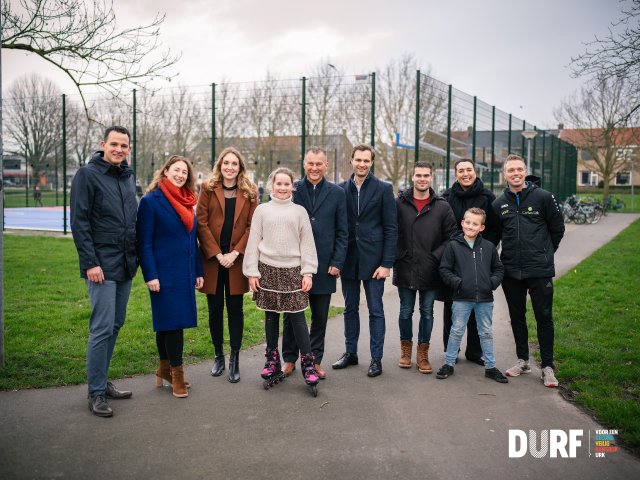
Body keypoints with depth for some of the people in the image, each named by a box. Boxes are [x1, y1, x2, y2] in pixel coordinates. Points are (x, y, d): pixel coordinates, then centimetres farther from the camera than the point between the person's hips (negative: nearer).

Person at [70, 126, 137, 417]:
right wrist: (90, 262, -16)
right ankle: (96, 393, 5)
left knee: (115, 325, 12)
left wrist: (135, 257, 13)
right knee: (102, 328, -6)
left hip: (125, 266, 7)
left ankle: (102, 382, 24)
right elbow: (79, 222, -11)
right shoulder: (87, 175, -6)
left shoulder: (128, 177, 14)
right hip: (102, 267, -7)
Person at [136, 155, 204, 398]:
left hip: (185, 274, 7)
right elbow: (144, 242, -10)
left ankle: (164, 369, 26)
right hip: (164, 273, -6)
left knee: (166, 323, 14)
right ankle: (176, 374, 8)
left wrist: (198, 272, 13)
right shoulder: (151, 201, -7)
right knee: (172, 322, -4)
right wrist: (150, 275, -16)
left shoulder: (187, 203, 12)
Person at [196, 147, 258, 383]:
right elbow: (201, 223, -3)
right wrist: (217, 254, -11)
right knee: (215, 310, 7)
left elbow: (252, 226, 0)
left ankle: (234, 360, 12)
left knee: (235, 309, 4)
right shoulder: (208, 189, 2)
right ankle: (218, 356, 22)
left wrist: (235, 253, -11)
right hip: (212, 258, 0)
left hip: (236, 259, 0)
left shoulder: (249, 192, 4)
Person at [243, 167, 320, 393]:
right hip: (268, 269, 1)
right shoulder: (262, 210, 5)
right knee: (271, 316, 8)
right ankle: (273, 362, 19)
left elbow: (307, 243, 4)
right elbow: (253, 242, 5)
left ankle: (308, 363, 4)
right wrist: (252, 272, 0)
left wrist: (308, 272, -2)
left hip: (293, 270, -1)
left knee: (297, 316, -3)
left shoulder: (299, 211, 5)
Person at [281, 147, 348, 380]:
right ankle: (290, 359, 23)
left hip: (324, 265, 1)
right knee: (291, 315, 8)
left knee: (320, 317, 9)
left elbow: (342, 232, 4)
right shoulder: (292, 190, 1)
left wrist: (337, 263, -4)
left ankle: (315, 360, 23)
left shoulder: (337, 193, 4)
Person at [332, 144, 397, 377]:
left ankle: (376, 358, 13)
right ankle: (350, 352, 26)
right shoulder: (341, 189, 6)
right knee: (350, 308, 13)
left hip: (373, 259, -3)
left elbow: (391, 228, -5)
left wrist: (387, 263, -10)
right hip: (348, 259, 3)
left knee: (375, 310, 3)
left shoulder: (383, 189, -3)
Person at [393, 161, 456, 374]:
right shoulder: (399, 203, 0)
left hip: (430, 272, 0)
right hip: (405, 270, 0)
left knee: (427, 312, 9)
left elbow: (451, 236, 2)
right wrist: (396, 256, -5)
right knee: (406, 312, 11)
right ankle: (406, 348, 29)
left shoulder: (442, 207, 1)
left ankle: (423, 352, 23)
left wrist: (436, 256, -7)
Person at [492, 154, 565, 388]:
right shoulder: (499, 204, 4)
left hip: (540, 271, -3)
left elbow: (558, 228, 5)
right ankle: (522, 360, 26)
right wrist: (510, 254, 10)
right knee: (517, 317, 12)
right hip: (511, 271, 3)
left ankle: (547, 366, 12)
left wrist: (545, 253, 8)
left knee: (544, 317, 2)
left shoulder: (543, 197, -4)